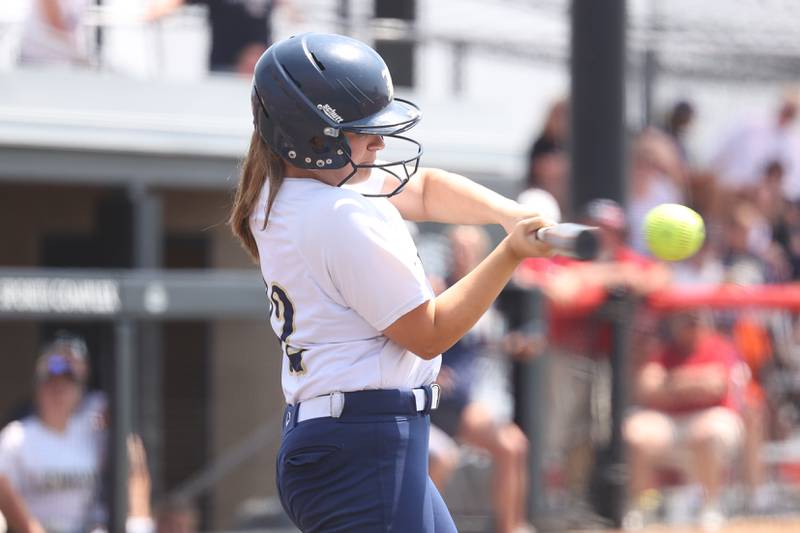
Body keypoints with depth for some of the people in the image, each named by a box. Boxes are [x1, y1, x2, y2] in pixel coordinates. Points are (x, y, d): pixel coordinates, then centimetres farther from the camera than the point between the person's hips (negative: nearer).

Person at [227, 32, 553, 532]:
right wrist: (511, 254, -12)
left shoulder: (281, 189, 10)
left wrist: (511, 213, 4)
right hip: (365, 452, -11)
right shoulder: (345, 219, -19)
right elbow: (429, 333, -11)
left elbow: (423, 188, 19)